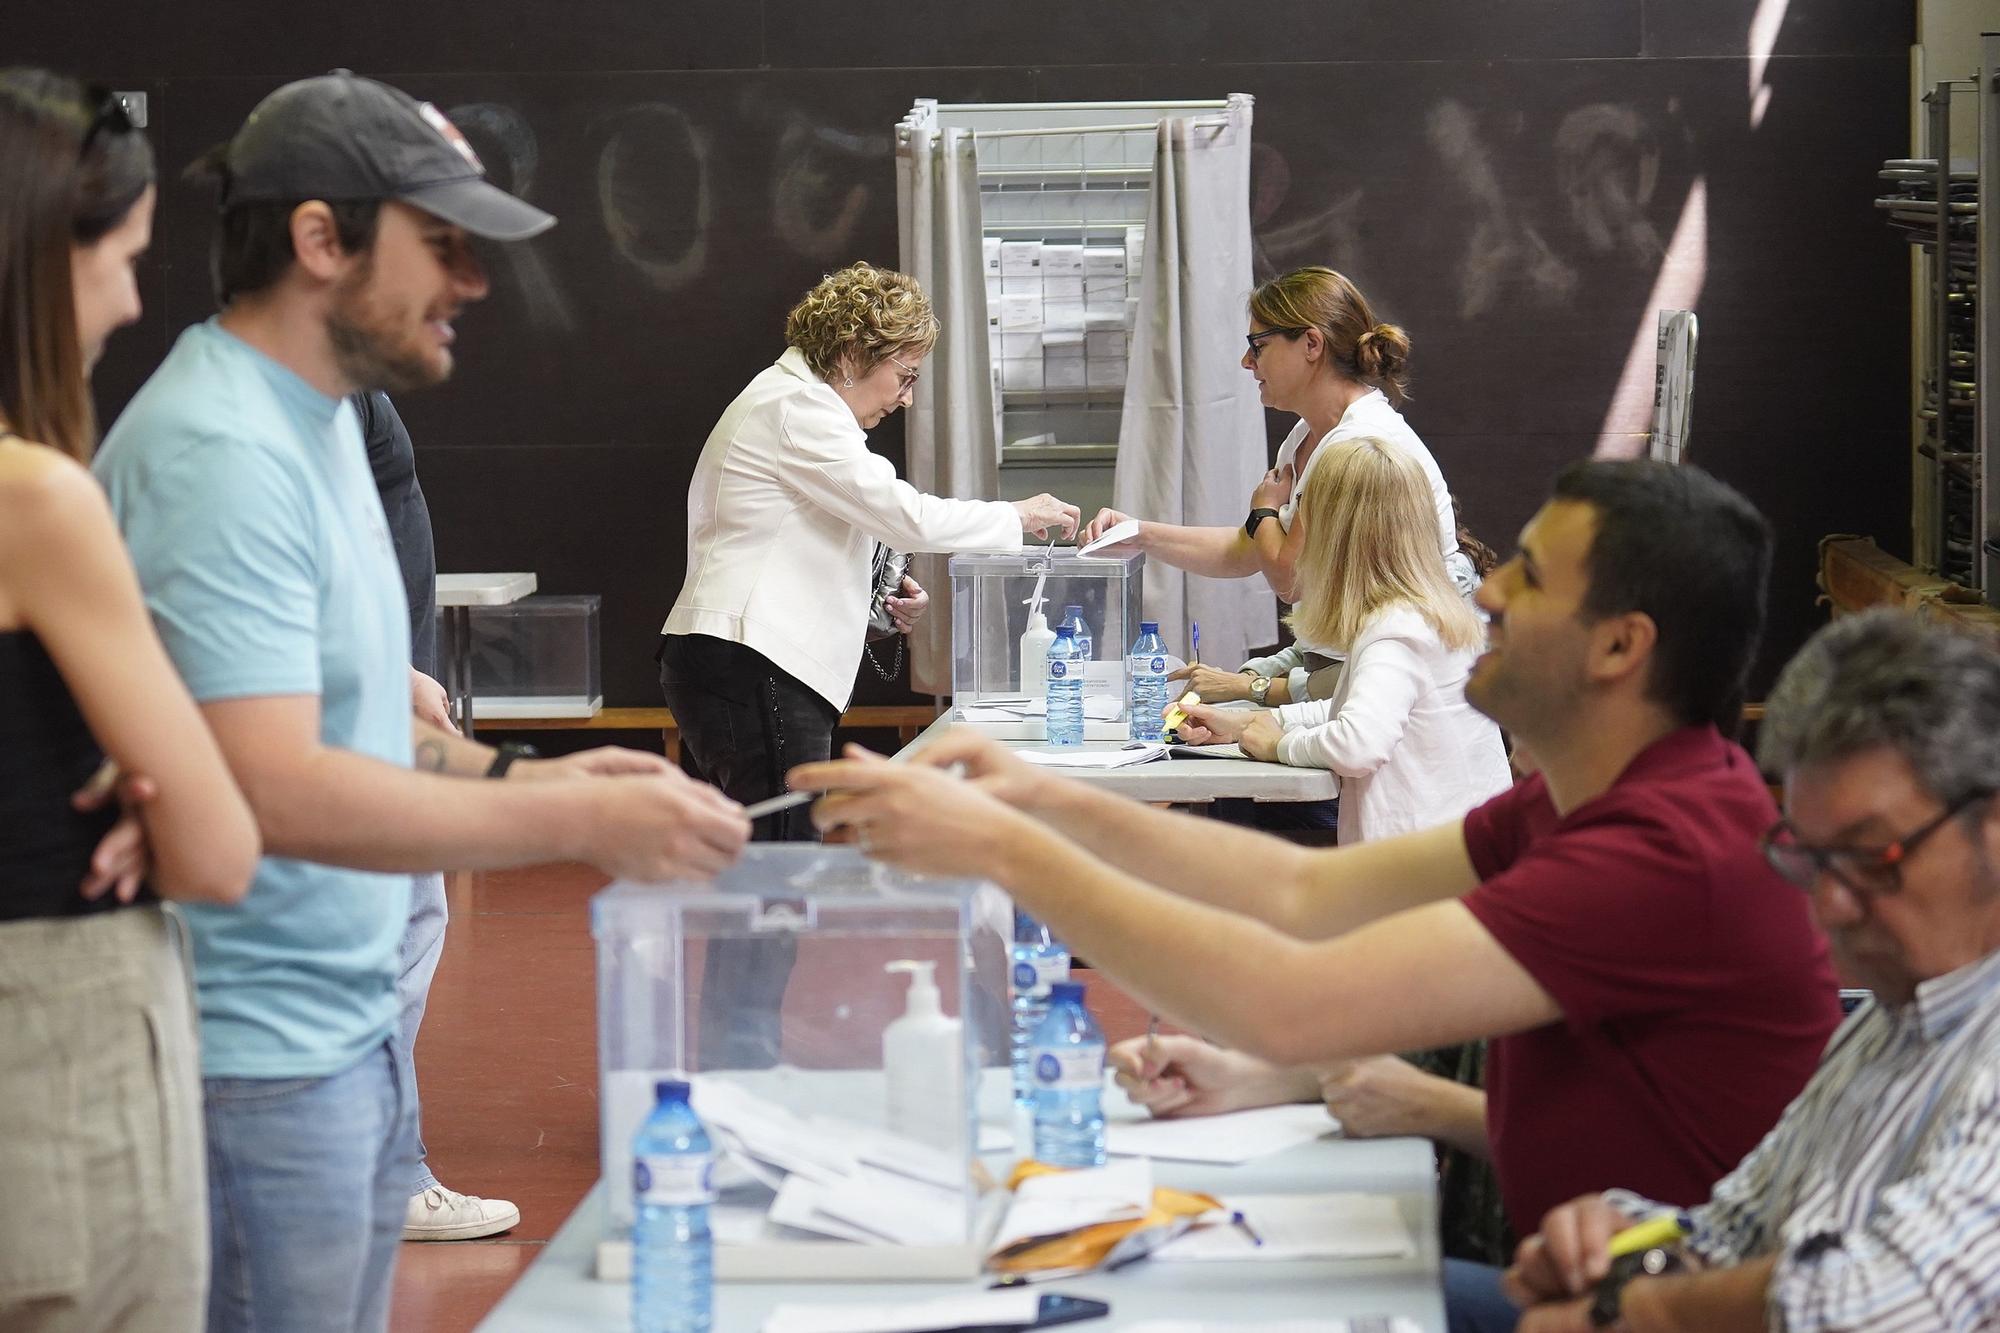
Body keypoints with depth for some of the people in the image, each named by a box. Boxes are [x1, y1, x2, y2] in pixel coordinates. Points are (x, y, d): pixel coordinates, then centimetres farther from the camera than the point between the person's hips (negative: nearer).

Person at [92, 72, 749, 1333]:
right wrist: (583, 826, -25)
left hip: (353, 1031, 10)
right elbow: (275, 790, -27)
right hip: (259, 1067, -9)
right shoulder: (221, 450, -19)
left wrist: (514, 776, 5)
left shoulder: (323, 417, 12)